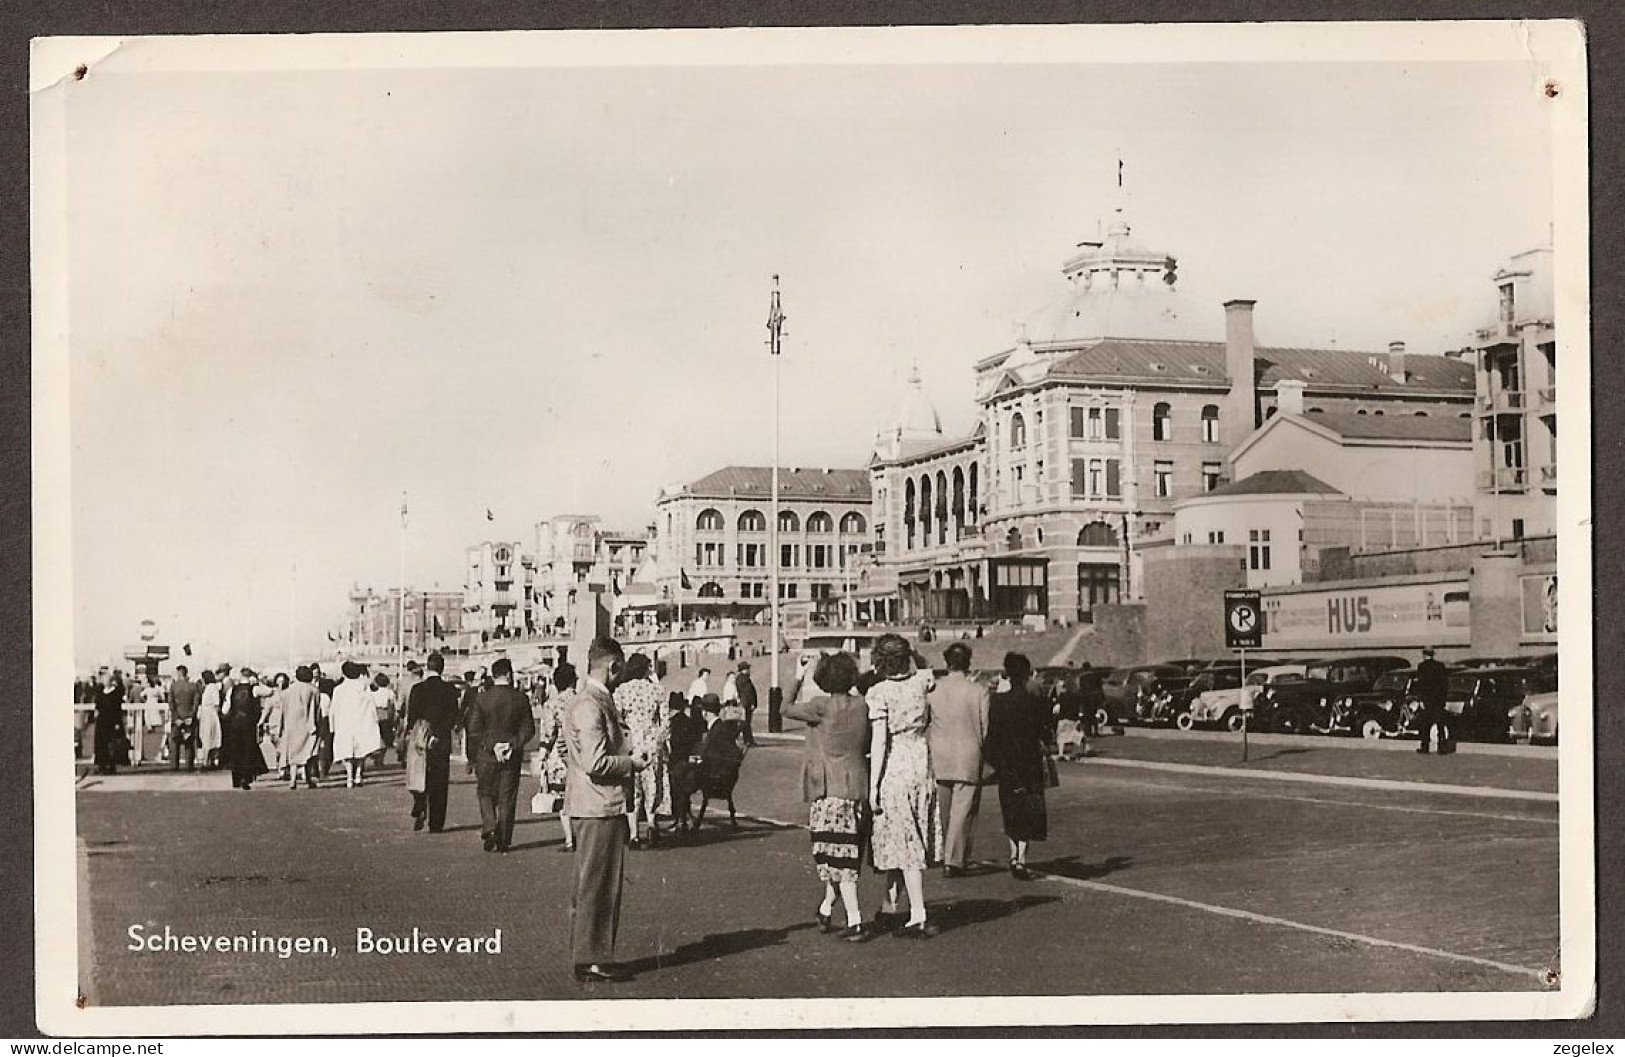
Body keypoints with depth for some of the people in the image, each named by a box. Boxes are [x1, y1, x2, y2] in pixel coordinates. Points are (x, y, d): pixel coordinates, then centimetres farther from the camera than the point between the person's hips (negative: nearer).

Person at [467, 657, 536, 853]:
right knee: (507, 798, 9)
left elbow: (474, 730, -8)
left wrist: (491, 746, -6)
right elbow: (529, 730, -4)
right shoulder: (520, 698, -4)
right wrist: (513, 745, -6)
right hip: (513, 757, 1)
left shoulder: (482, 698, -6)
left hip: (486, 756, -1)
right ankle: (503, 841, 11)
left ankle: (489, 828, -8)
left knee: (486, 793, 13)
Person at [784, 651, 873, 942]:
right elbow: (867, 745, 11)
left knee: (837, 854, -2)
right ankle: (826, 909, 27)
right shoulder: (862, 706, 2)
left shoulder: (822, 707, -12)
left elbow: (787, 709, 2)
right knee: (846, 852, 16)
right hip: (858, 786, 5)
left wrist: (797, 680, 13)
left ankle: (855, 922, -8)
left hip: (829, 789, -5)